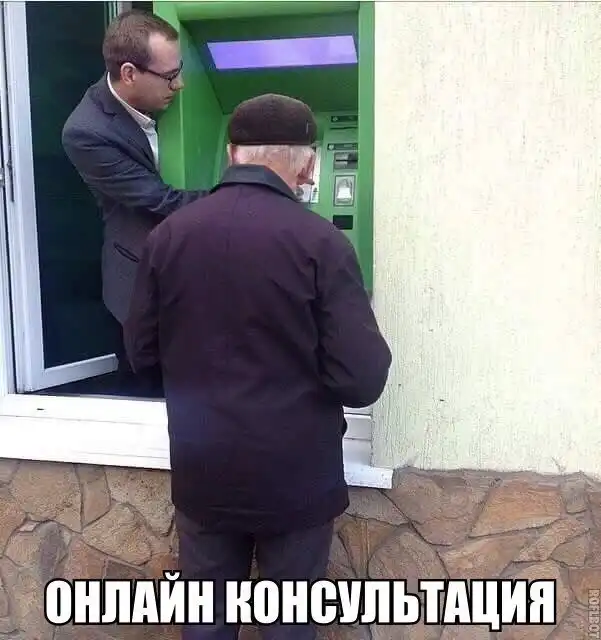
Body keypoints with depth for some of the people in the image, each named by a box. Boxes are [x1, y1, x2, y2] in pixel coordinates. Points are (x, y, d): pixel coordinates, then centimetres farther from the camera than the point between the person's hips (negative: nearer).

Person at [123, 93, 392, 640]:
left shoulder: (168, 234, -5)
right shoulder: (322, 243, -17)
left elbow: (141, 352, 4)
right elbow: (362, 382, -18)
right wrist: (370, 336, 3)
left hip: (201, 471, 3)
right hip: (294, 476, -3)